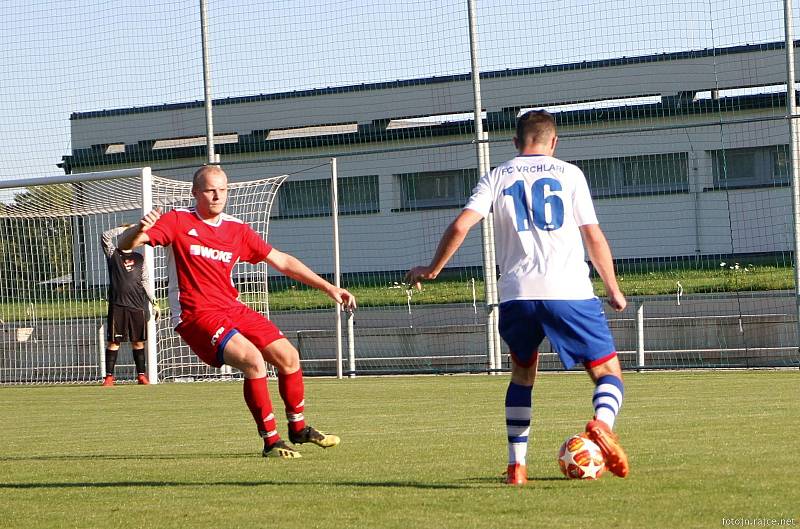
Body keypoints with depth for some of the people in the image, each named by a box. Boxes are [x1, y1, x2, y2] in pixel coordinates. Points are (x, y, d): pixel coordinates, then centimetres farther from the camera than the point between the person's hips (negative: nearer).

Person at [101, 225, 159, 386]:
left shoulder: (139, 258, 16)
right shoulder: (113, 254, 8)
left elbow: (145, 281, 17)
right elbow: (105, 236, -7)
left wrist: (154, 302, 12)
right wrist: (125, 228, -6)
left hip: (138, 306, 3)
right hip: (117, 305, -3)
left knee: (138, 341, 5)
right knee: (113, 342, -3)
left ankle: (141, 375, 12)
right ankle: (109, 376, -1)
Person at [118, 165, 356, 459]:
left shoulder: (237, 229, 10)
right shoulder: (178, 222, -5)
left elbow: (282, 262, 15)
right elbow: (126, 244, -14)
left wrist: (329, 288, 12)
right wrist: (140, 230, -38)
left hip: (232, 308, 6)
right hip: (195, 314, -6)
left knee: (288, 356, 4)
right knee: (253, 360, -25)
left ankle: (298, 428, 26)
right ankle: (270, 440, -16)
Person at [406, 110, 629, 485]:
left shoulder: (497, 178, 13)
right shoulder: (569, 173, 11)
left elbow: (460, 227, 1)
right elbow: (594, 237, 8)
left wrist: (432, 269, 15)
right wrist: (613, 289, 19)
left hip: (517, 295, 2)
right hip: (570, 291, -2)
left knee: (522, 374, 25)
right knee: (608, 373, 6)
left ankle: (516, 465, 15)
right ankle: (602, 423, -29)